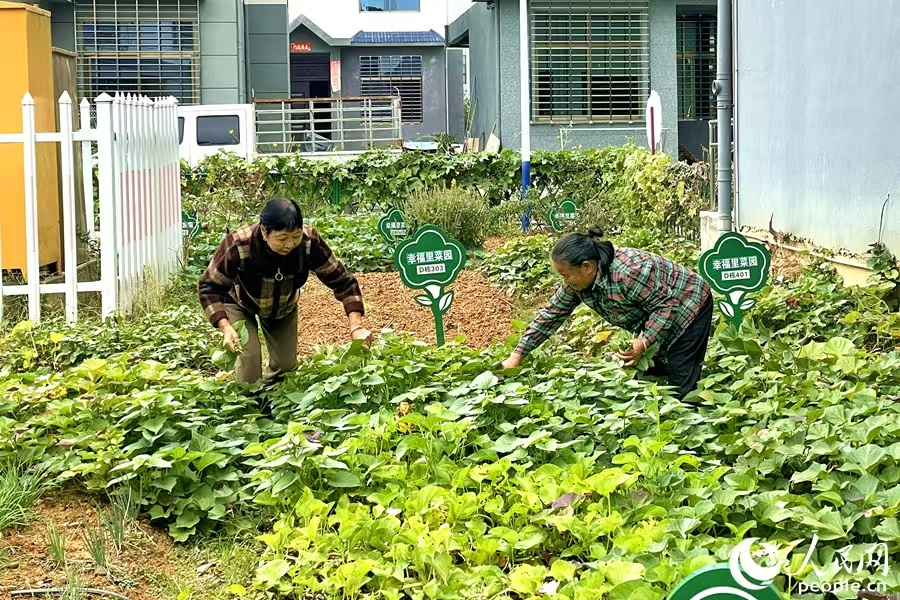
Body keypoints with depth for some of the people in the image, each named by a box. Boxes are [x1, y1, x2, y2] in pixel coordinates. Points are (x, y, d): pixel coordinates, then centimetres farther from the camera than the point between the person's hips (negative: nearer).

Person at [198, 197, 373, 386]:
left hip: (284, 306, 3)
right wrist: (225, 328, -45)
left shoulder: (310, 242, -35)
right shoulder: (238, 246, -41)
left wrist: (356, 327, -39)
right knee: (249, 357, -20)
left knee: (286, 363, 3)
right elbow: (209, 287, -30)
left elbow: (341, 280, -27)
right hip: (240, 304, -3)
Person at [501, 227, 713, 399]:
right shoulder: (577, 279, -11)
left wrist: (645, 342, -36)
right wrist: (518, 354, -5)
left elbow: (666, 305, -29)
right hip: (658, 318, 8)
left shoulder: (628, 273, -38)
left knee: (682, 385, -13)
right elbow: (552, 314, -3)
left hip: (687, 308, -8)